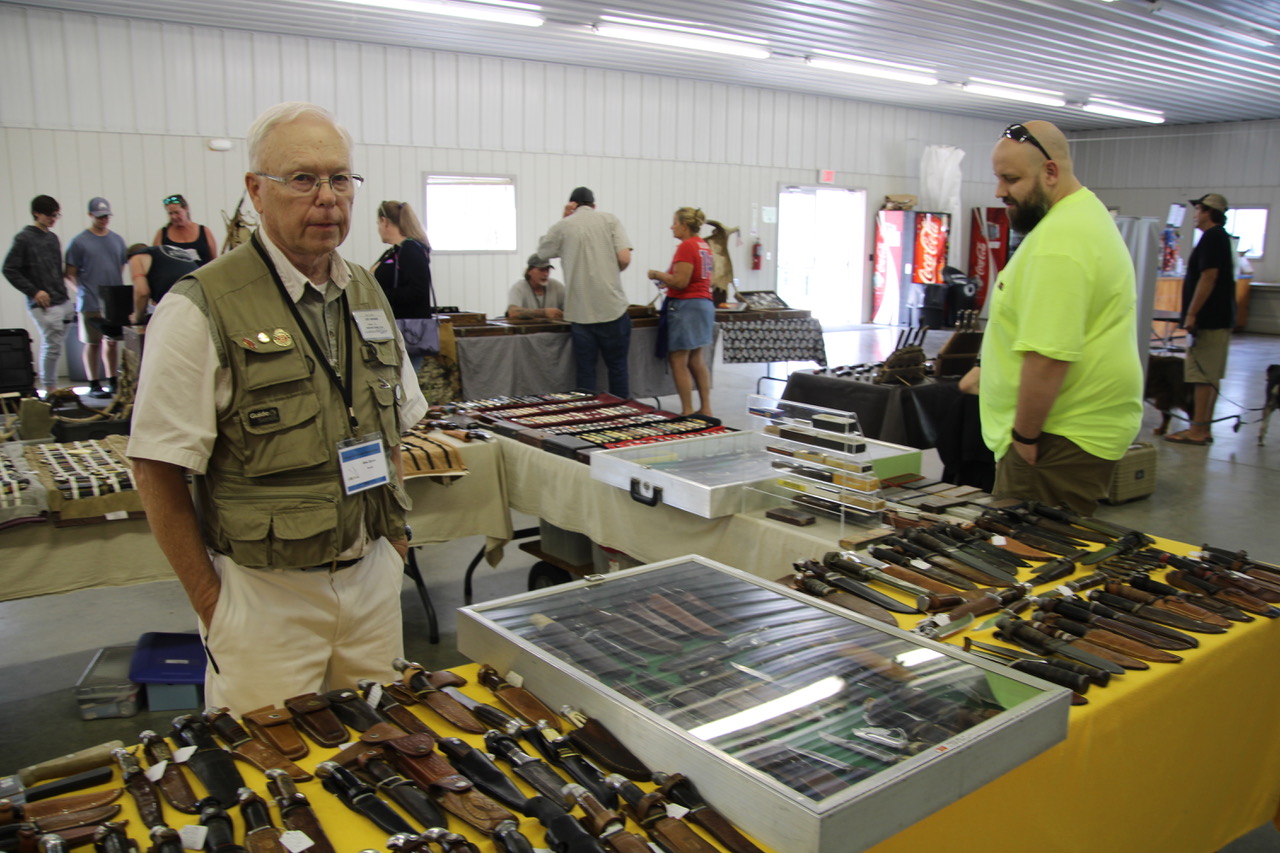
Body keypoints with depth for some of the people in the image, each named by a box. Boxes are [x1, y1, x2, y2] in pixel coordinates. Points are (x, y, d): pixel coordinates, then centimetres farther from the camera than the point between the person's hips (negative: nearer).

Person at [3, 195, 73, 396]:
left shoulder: (53, 238, 14)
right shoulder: (24, 238, -6)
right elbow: (9, 269, -8)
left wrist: (63, 293, 12)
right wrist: (34, 291, -12)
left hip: (63, 302, 7)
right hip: (43, 304, -7)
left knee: (51, 347, 11)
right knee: (52, 346, -7)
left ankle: (50, 387, 18)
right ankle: (50, 388, 1)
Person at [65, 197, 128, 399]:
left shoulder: (117, 239, 10)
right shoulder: (79, 242, -3)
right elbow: (71, 274, -2)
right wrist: (84, 291, -8)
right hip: (90, 304, -4)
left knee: (112, 342, 11)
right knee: (93, 344, 3)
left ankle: (112, 381, 20)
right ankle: (94, 385, 9)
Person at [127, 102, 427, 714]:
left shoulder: (368, 295, 7)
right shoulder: (201, 309, -13)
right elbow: (159, 474, -11)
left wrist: (394, 537, 8)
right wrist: (212, 605, -9)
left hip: (373, 577, 6)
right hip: (265, 592, -5)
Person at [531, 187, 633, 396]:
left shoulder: (562, 226, 2)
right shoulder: (610, 220, 3)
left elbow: (539, 258, 16)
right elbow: (624, 259, -8)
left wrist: (564, 220, 15)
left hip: (581, 311, 0)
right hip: (613, 307, 0)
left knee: (585, 371, 7)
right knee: (617, 367, 9)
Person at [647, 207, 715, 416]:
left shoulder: (686, 246, -14)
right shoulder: (705, 246, 13)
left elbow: (680, 282, -20)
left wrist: (658, 275, -4)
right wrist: (666, 278, 21)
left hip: (686, 305, -10)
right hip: (705, 303, 10)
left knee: (678, 361, -3)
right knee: (696, 360, 15)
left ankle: (687, 412, -1)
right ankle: (705, 409, 18)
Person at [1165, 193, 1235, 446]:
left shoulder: (1212, 237, -14)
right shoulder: (1220, 236, 18)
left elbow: (1208, 277, -21)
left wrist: (1192, 314, -21)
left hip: (1210, 319, -10)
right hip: (1220, 318, 10)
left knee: (1203, 375, -8)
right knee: (1210, 376, 12)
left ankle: (1197, 430, -6)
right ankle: (1204, 428, 16)